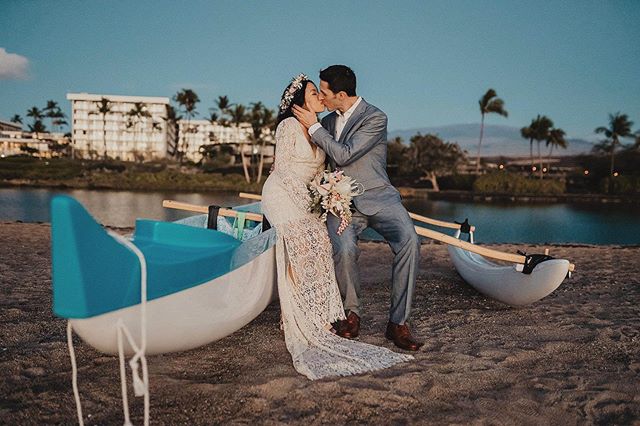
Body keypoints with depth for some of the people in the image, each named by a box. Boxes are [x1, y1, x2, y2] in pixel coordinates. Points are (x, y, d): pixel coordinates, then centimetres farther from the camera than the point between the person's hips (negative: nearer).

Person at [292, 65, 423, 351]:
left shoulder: (375, 118, -7)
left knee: (409, 241, -29)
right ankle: (352, 313, -2)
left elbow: (343, 156, -17)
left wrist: (313, 126, -10)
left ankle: (398, 323, -18)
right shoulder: (329, 121, 14)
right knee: (344, 249, -27)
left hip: (377, 197, -3)